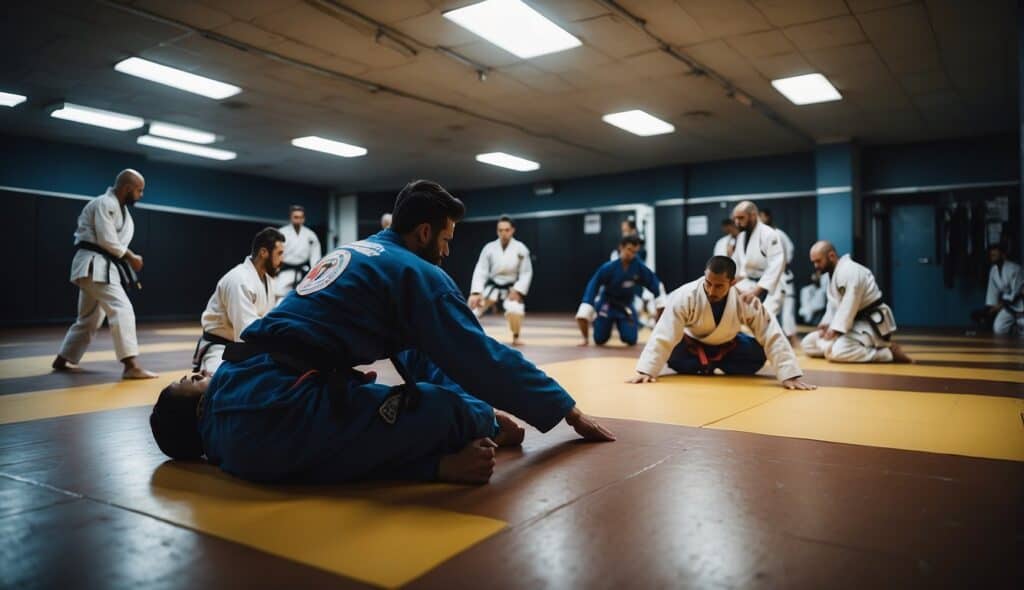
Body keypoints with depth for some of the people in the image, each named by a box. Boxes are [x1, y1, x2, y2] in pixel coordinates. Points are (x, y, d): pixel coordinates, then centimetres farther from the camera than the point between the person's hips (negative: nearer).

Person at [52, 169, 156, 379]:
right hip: (95, 265, -11)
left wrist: (128, 256, 2)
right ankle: (131, 366, -29)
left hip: (102, 265, 11)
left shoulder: (120, 207, 18)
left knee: (90, 318, 20)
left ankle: (63, 359, 35)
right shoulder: (105, 203, -13)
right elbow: (107, 241, -19)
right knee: (122, 310, -21)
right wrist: (131, 257, -8)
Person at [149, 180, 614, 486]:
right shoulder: (415, 272, -2)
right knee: (450, 411, -8)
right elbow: (481, 358, -1)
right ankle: (484, 426, 17)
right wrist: (569, 411, 9)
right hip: (280, 414, -9)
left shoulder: (352, 253, 24)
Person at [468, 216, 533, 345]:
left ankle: (515, 338, 2)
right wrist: (476, 293, -22)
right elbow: (480, 271, -13)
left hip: (511, 287, -2)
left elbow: (526, 273, -8)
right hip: (492, 286, 2)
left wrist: (517, 290, -18)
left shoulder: (521, 249, -15)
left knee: (515, 311, -26)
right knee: (473, 309, -10)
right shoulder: (489, 248, -14)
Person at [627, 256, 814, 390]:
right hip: (692, 344, -3)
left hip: (726, 345, 3)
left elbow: (772, 336, -28)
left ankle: (709, 364, 3)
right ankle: (704, 365, -3)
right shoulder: (685, 296, -35)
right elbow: (663, 336, -35)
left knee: (757, 355, -20)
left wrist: (790, 376, -34)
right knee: (672, 354, -32)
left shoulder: (746, 300, -30)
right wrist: (647, 371, -41)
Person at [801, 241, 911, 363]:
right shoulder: (833, 273, 12)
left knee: (835, 352, -33)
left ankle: (888, 352, -15)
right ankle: (864, 349, 0)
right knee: (808, 344, 4)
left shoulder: (850, 271, -21)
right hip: (855, 323, 10)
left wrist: (835, 330, -29)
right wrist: (826, 325, -3)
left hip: (872, 324, -10)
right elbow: (833, 304, 13)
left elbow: (849, 307, -27)